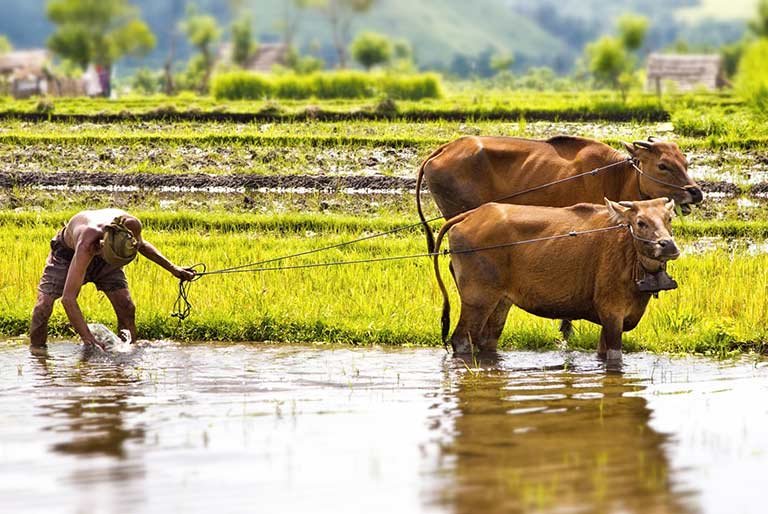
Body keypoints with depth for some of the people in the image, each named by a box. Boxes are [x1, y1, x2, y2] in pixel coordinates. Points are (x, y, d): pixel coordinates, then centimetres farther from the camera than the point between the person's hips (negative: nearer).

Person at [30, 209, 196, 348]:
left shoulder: (132, 225, -37)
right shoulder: (87, 244, -48)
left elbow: (141, 244, -6)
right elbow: (68, 298, -49)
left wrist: (172, 268, -5)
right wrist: (87, 338, -56)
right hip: (68, 252, -3)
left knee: (126, 307, -12)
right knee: (43, 306, -18)